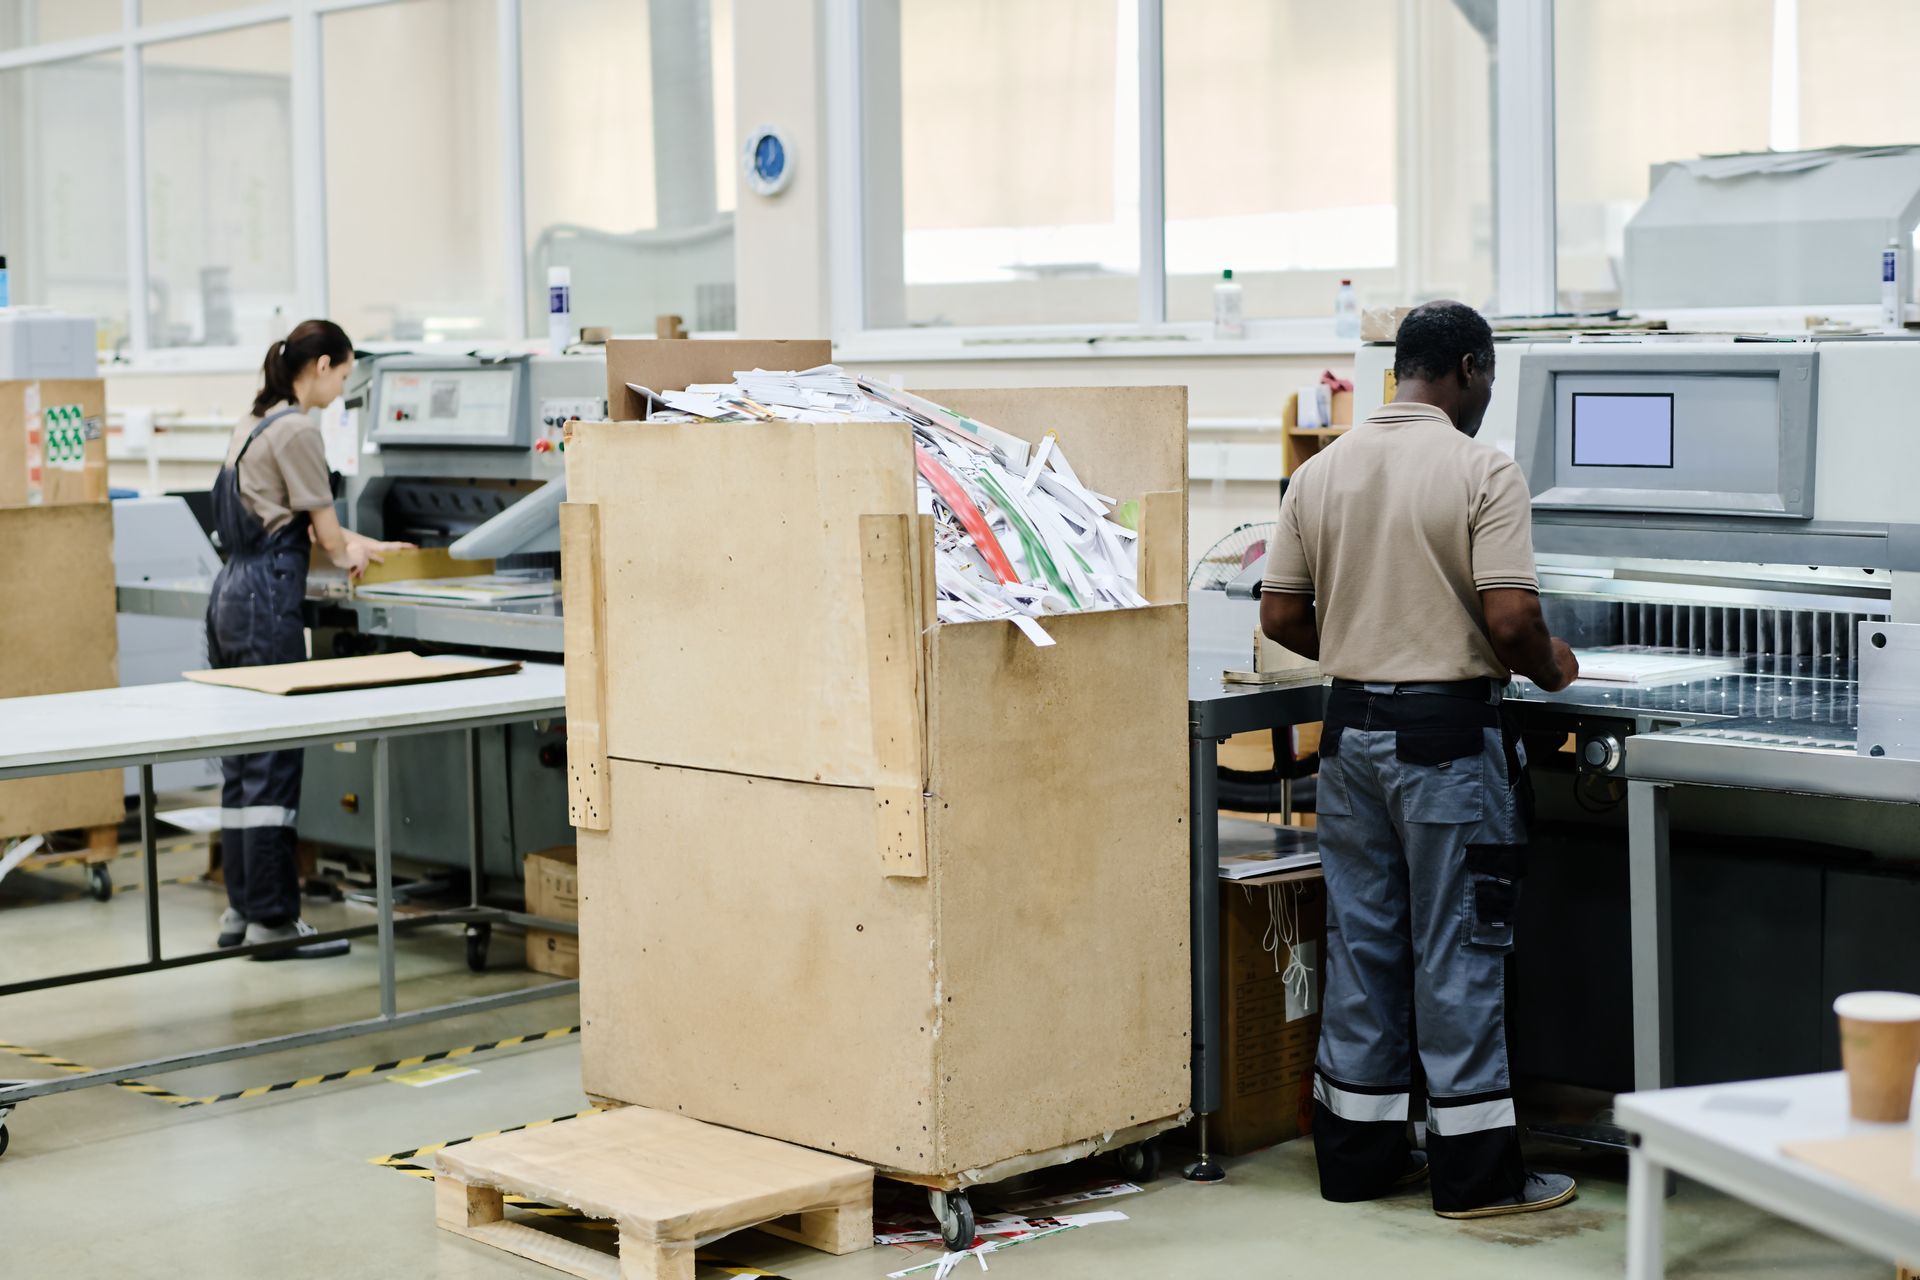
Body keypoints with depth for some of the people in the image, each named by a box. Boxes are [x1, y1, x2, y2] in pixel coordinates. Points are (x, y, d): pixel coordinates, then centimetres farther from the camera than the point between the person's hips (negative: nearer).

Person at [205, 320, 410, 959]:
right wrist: (349, 556, 17)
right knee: (275, 762, -7)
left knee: (242, 760, 12)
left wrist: (365, 544, 30)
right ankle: (272, 921, -4)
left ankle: (242, 909, 17)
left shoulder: (256, 422, 17)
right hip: (268, 600, -10)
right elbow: (325, 530, -5)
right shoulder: (297, 430, -11)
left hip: (230, 594, 10)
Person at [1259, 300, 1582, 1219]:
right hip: (1448, 732, -5)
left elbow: (1280, 615, 6)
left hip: (1351, 726, 6)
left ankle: (1357, 1153, 20)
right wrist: (1550, 668, 2)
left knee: (1360, 937, 12)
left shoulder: (1321, 472, 5)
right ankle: (1474, 1168, 8)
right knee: (1457, 946, 1)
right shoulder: (1483, 473, -12)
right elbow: (1510, 620, -19)